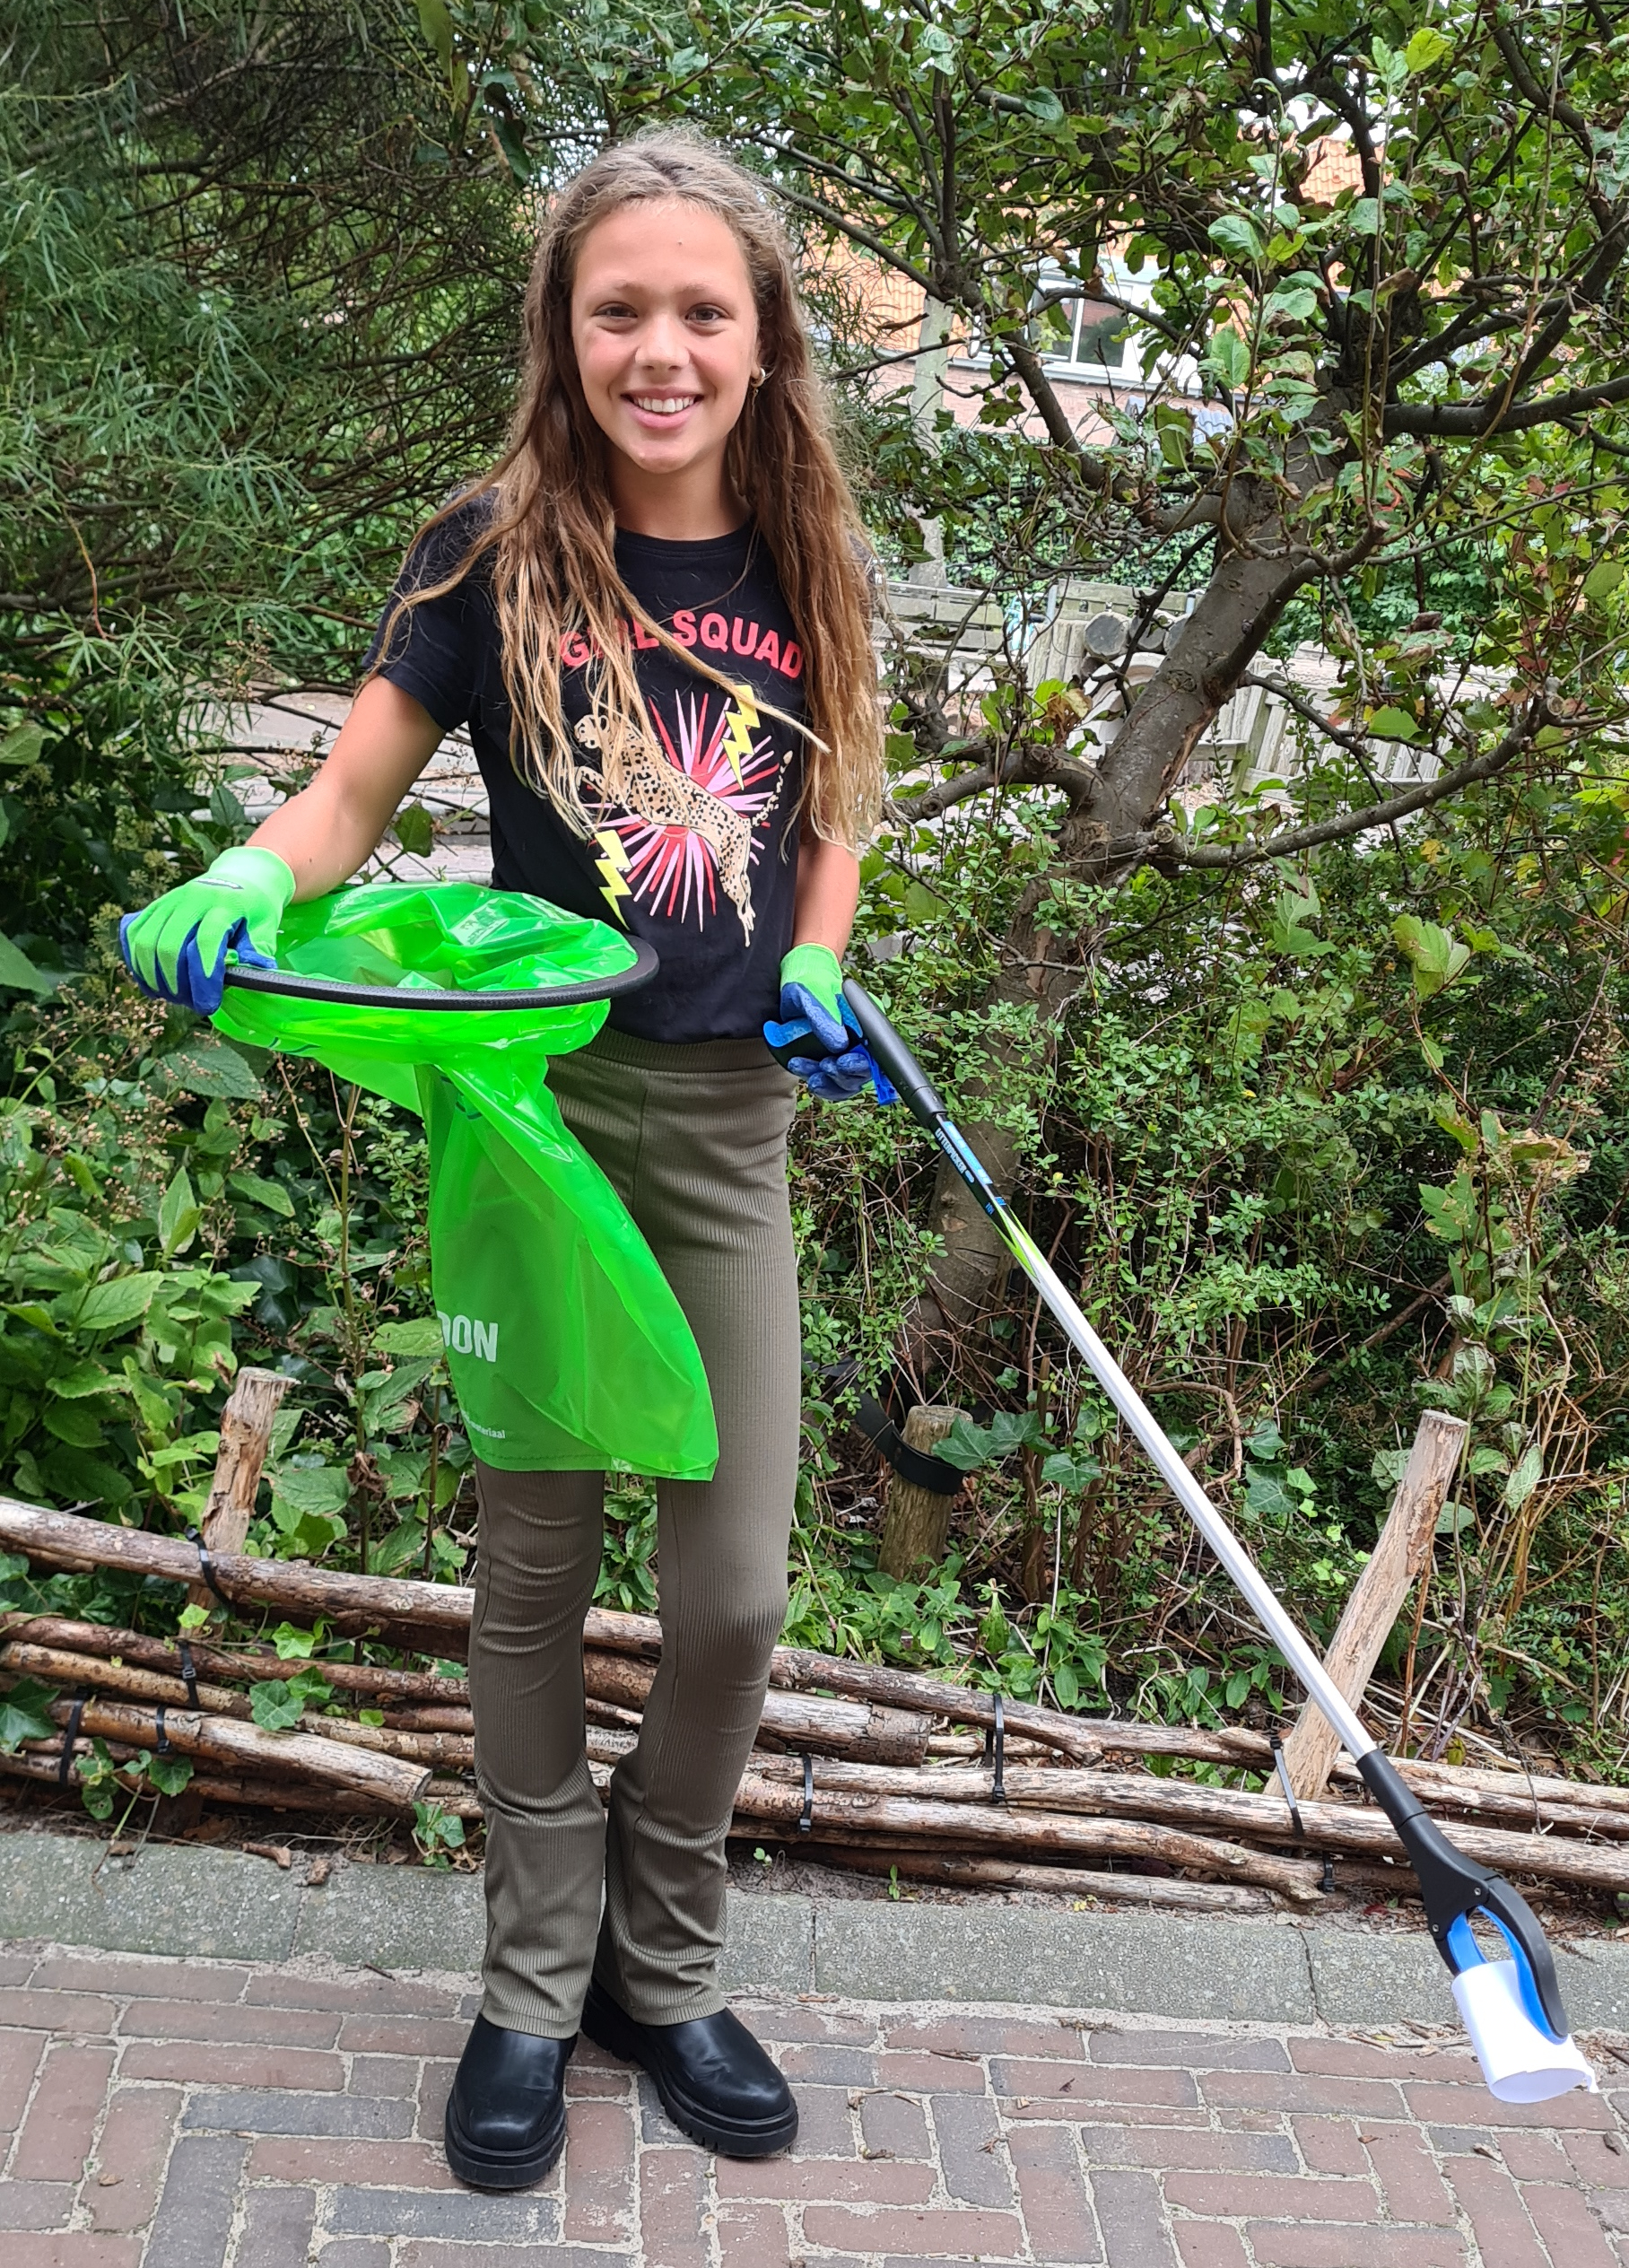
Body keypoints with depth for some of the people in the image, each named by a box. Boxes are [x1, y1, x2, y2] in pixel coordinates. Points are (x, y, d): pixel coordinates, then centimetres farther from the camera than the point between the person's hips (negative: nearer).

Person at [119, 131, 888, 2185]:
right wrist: (239, 889, -25)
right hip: (533, 1099, -2)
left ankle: (665, 1967, 28)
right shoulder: (495, 553, -5)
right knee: (536, 1569, 8)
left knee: (736, 1593, 3)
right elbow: (350, 796, -4)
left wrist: (819, 968, -3)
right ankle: (537, 1985, 28)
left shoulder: (803, 569, 3)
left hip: (732, 1116, 2)